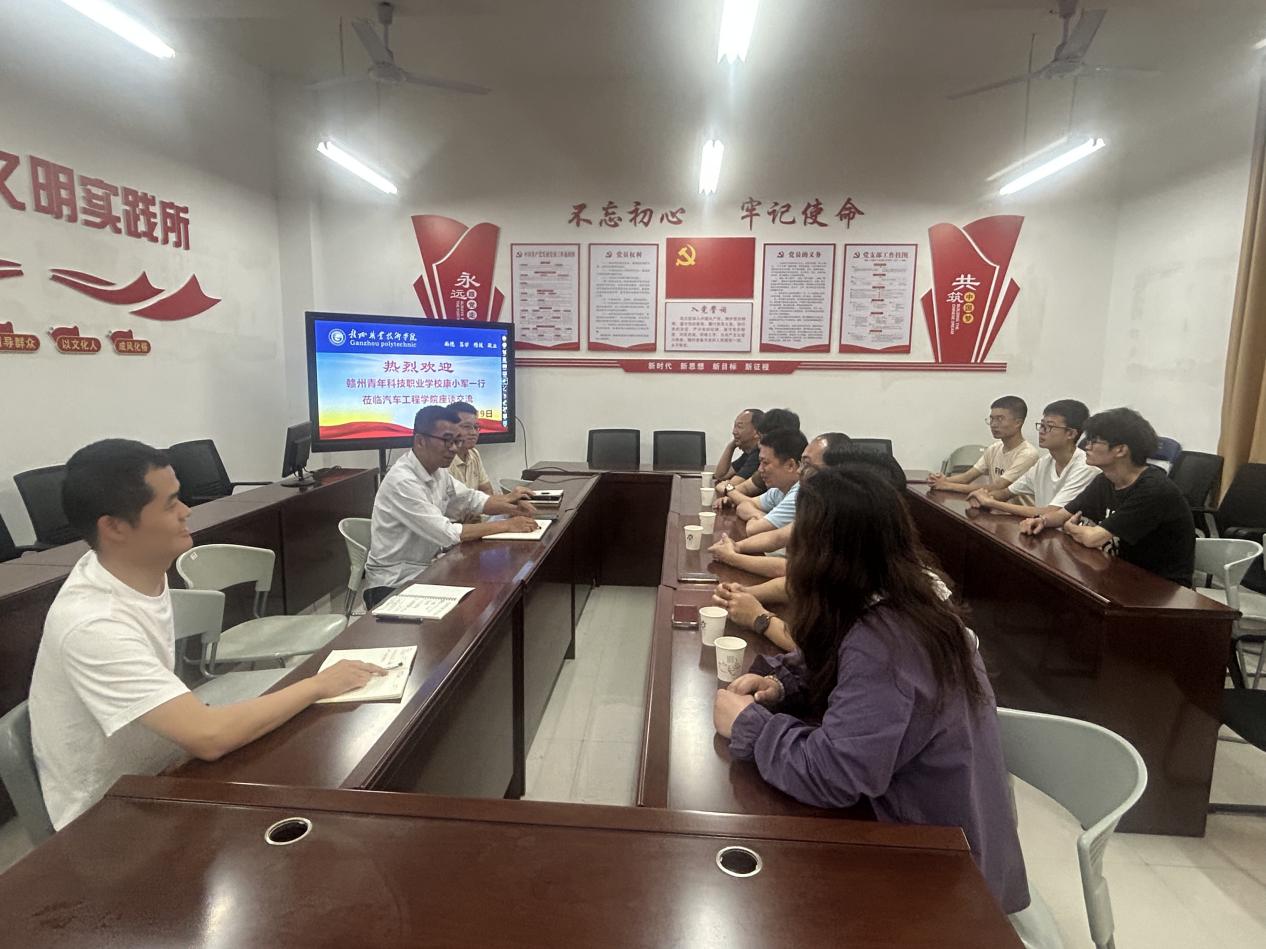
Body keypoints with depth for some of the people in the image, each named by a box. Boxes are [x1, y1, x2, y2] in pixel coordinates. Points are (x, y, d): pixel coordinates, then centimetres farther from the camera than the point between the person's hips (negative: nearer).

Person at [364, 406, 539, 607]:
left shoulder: (437, 470, 2)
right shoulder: (402, 482, -24)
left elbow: (471, 499, 12)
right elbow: (446, 534, -26)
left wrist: (511, 507, -8)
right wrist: (506, 526, -22)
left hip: (426, 567, 8)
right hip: (393, 585, -8)